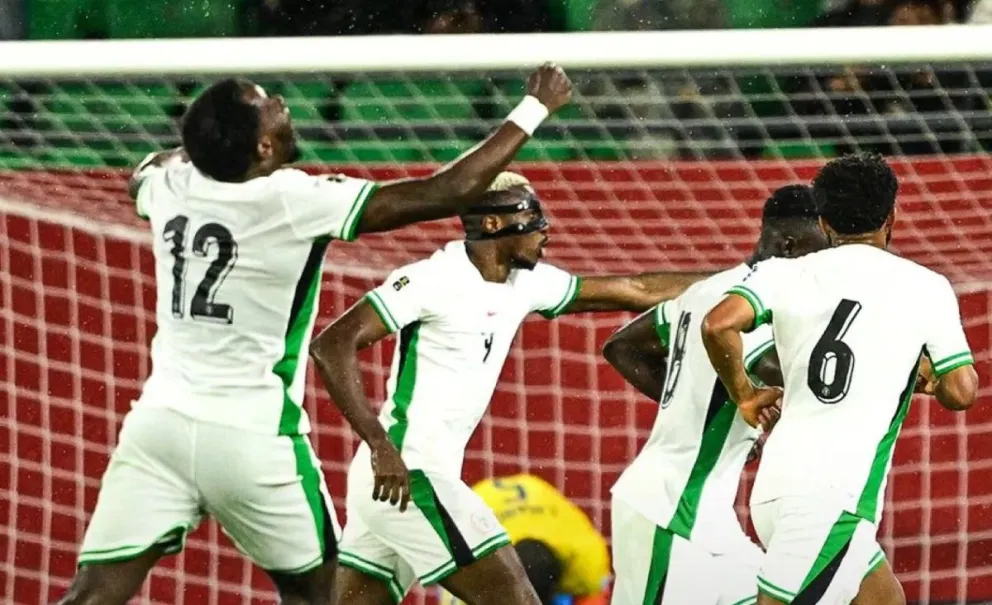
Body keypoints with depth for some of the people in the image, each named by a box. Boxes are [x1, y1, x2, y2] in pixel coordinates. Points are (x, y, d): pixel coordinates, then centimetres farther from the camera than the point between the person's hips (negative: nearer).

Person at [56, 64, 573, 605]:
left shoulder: (171, 185, 1)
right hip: (250, 437, -4)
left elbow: (146, 171, 30)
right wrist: (535, 108, -2)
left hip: (159, 419, 4)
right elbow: (449, 192, -12)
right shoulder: (295, 202, -13)